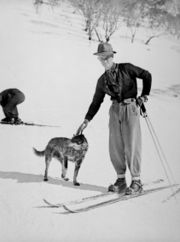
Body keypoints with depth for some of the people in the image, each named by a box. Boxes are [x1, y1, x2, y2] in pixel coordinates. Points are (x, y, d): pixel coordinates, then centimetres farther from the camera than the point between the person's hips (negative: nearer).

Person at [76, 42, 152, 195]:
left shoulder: (126, 69, 0)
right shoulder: (102, 80, 12)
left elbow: (146, 75, 8)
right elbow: (96, 103, 15)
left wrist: (144, 95, 0)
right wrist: (86, 121, 8)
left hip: (131, 108, -5)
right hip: (115, 110, 5)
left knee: (131, 145, -6)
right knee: (115, 147, 1)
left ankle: (136, 182, 2)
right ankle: (121, 180, 13)